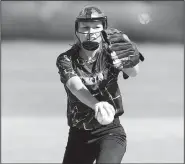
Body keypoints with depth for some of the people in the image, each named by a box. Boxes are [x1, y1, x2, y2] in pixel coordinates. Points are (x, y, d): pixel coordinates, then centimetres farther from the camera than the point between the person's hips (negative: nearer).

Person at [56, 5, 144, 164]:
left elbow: (133, 72, -25)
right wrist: (97, 105, -46)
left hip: (110, 131, -2)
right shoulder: (66, 60, -6)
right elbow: (76, 86, -25)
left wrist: (132, 59, -50)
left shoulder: (110, 52, -6)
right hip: (79, 134, 2)